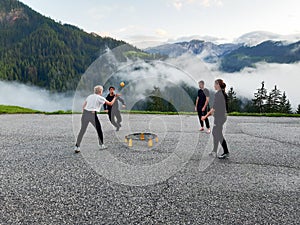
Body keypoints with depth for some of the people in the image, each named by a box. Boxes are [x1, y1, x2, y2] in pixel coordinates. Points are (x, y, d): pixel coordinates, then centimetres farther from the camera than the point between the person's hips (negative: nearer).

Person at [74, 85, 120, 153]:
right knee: (99, 129, 14)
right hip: (93, 115, -4)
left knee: (82, 130, 9)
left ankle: (77, 147, 3)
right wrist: (115, 97, 18)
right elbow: (110, 103, 5)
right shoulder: (100, 98, 2)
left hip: (85, 113, 5)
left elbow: (83, 106, 14)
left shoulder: (90, 96, 17)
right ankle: (101, 145, 23)